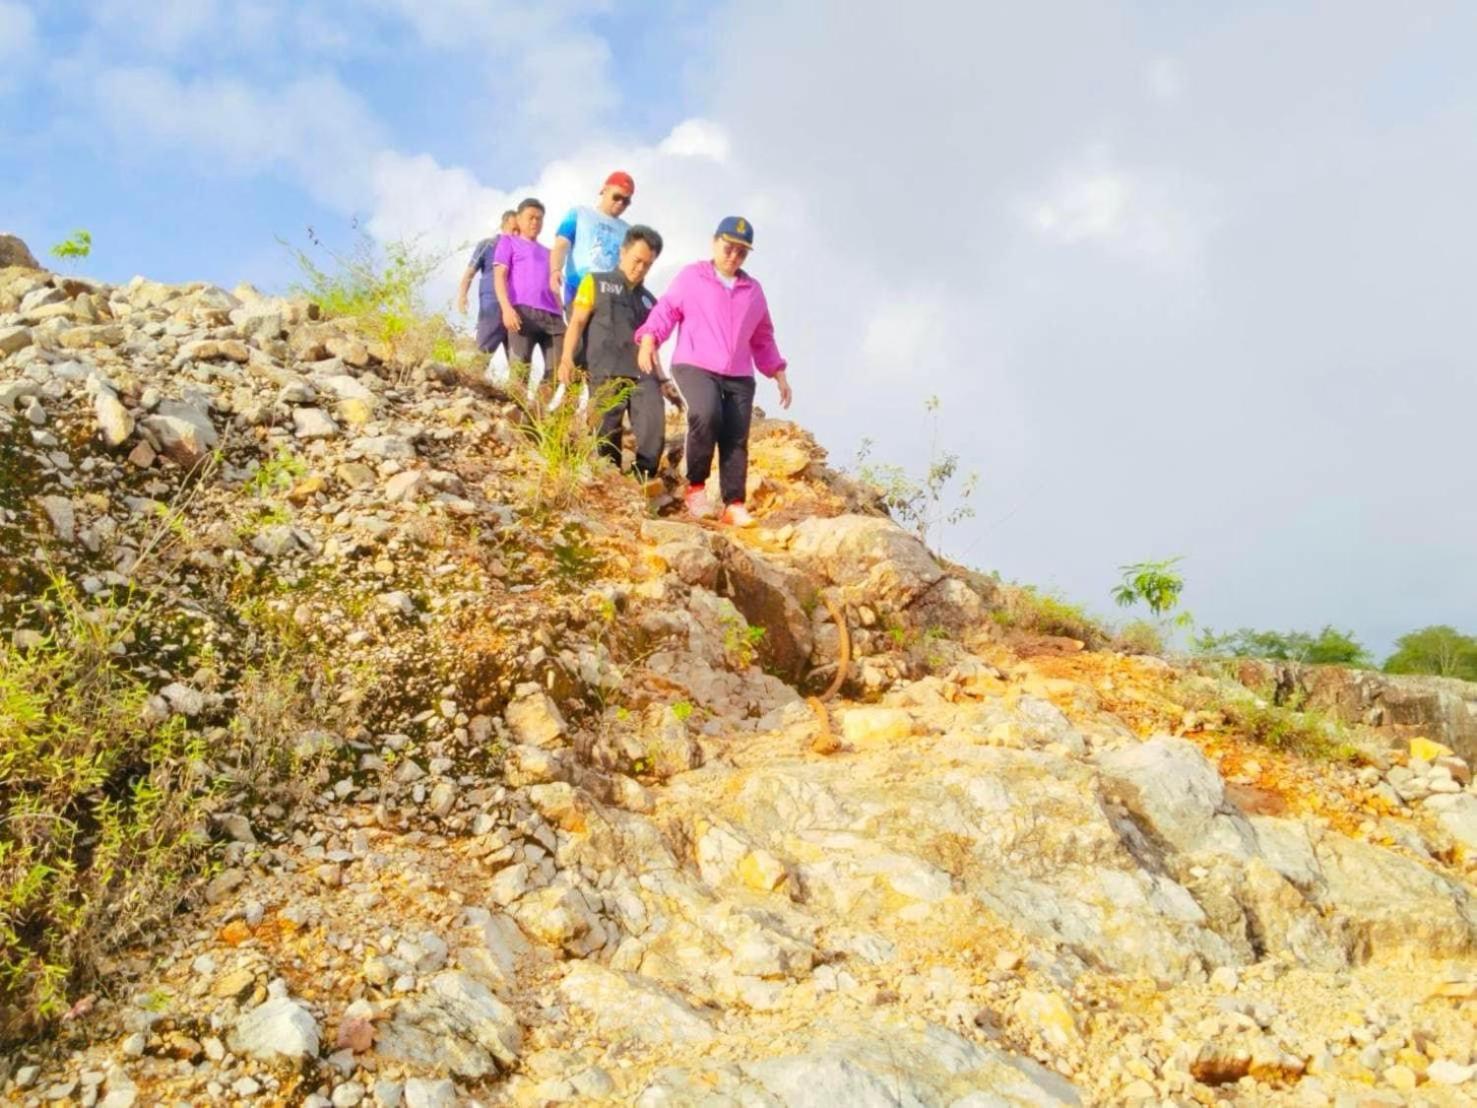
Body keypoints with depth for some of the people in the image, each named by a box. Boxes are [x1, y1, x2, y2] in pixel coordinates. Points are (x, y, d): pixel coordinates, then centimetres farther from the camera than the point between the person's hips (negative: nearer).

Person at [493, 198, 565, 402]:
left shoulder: (547, 252, 33)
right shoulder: (509, 241, 17)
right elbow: (499, 276, 4)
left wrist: (562, 317, 15)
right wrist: (506, 307, -13)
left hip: (552, 316, 5)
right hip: (523, 311, -5)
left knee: (558, 369, -6)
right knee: (520, 370, -12)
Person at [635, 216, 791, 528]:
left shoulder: (754, 291, 20)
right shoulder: (691, 277, 7)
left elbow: (763, 338, 27)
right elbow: (666, 310, 1)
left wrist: (779, 374, 21)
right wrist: (648, 339, -16)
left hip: (739, 376, 5)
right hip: (695, 366, -5)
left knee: (736, 438, -5)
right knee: (707, 415, -30)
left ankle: (734, 504, -1)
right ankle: (696, 486, -12)